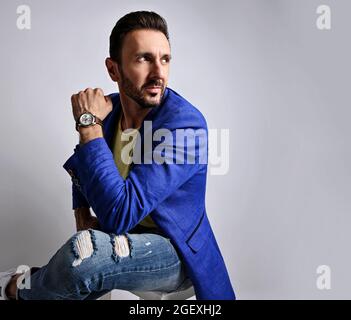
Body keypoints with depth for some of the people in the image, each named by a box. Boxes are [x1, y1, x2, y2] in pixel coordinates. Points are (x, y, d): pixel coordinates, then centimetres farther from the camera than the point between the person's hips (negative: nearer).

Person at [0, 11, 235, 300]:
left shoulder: (185, 123, -25)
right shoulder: (107, 108, -4)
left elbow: (118, 216, -32)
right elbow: (80, 168, 16)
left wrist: (89, 125, -27)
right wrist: (82, 215, -3)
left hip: (173, 252, -5)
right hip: (122, 239, 6)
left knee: (83, 250, -30)